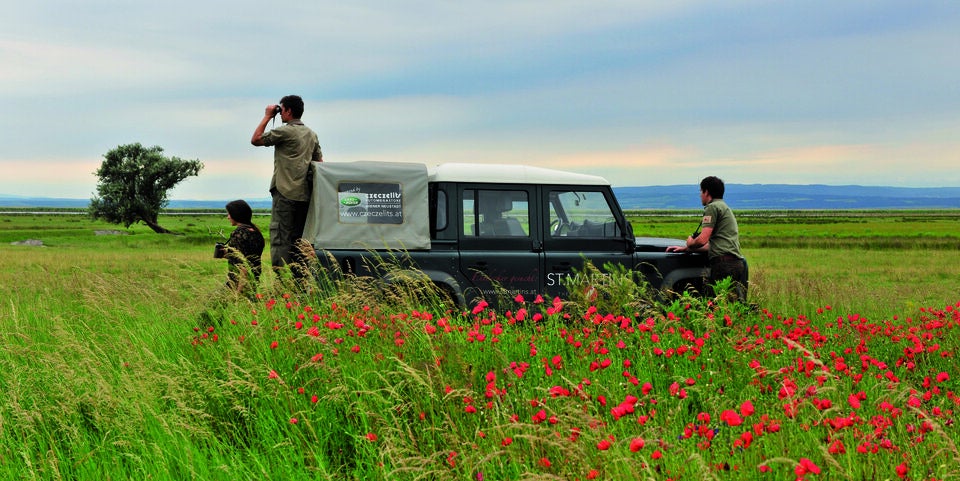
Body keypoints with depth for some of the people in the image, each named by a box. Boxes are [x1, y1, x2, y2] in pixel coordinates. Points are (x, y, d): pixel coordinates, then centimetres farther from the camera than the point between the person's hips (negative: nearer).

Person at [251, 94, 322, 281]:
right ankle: (301, 280, 9)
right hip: (304, 194, 7)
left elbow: (255, 140, -2)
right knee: (298, 238, 10)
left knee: (280, 237, -8)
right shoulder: (311, 134, 16)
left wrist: (267, 117, 4)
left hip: (285, 192, -7)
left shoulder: (285, 131, -8)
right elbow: (319, 161, 20)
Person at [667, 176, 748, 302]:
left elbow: (702, 240, -10)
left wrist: (690, 243, 12)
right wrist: (685, 248, 33)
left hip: (724, 263, -9)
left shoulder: (713, 207, -1)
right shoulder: (726, 208, 30)